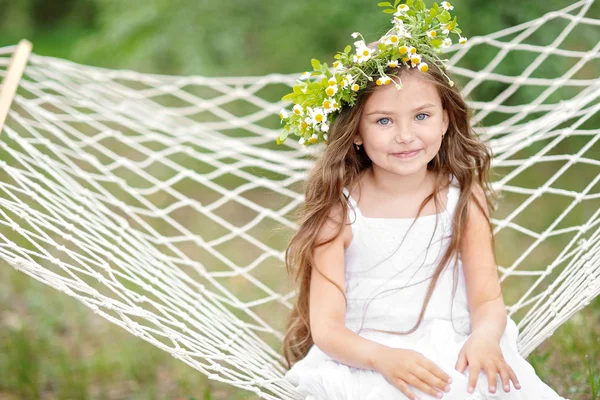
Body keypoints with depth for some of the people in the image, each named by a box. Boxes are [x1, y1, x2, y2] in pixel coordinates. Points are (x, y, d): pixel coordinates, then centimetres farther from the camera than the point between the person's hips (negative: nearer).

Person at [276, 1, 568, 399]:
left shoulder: (463, 198, 0)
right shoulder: (339, 211, -7)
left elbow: (488, 299, -1)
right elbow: (326, 326, -11)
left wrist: (485, 338, -24)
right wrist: (384, 358, -30)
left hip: (452, 356, 3)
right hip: (362, 362, -2)